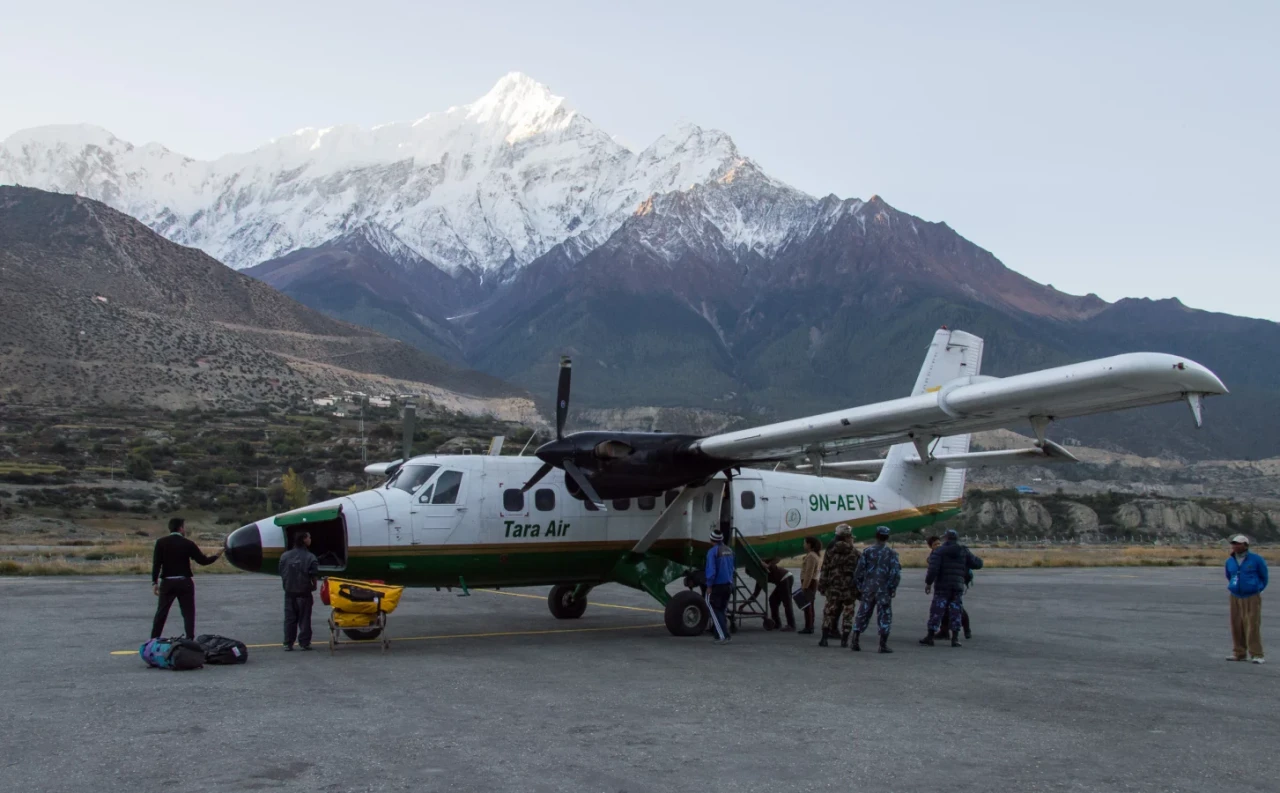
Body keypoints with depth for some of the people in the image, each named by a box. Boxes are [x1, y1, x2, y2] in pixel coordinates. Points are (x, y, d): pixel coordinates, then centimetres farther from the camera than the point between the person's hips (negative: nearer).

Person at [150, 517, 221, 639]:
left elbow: (156, 563, -7)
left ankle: (153, 640, 13)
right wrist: (216, 556, 18)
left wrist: (154, 582, -6)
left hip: (167, 582, 2)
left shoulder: (161, 542, 0)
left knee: (161, 613, 11)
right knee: (188, 613, 6)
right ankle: (190, 640, 1)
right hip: (184, 582, -2)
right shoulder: (188, 544, -4)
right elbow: (203, 560, 1)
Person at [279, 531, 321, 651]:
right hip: (304, 593, -3)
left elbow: (282, 573, 3)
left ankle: (288, 644, 12)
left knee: (289, 619, 10)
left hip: (289, 593, 3)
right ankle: (304, 643, 7)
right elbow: (315, 575, -13)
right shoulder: (310, 557, -13)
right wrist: (313, 586, 6)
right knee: (304, 619, 6)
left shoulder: (285, 556, -1)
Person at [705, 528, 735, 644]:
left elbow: (711, 570, -19)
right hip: (728, 585, 7)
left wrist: (709, 586, -11)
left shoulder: (712, 551, -15)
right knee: (721, 610, 17)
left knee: (715, 611, 1)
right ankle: (719, 635, 16)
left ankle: (723, 636, -7)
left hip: (717, 586, -7)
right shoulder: (729, 550, 8)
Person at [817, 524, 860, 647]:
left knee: (829, 613, 9)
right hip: (849, 589, -1)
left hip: (833, 588, 1)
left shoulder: (830, 551, 2)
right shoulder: (855, 553, -1)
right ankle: (844, 640, 6)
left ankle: (824, 638, 4)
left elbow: (825, 570, 1)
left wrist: (822, 586, 6)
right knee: (847, 614, 7)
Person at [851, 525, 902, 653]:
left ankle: (855, 641, 7)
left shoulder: (867, 552, 2)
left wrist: (859, 585, 12)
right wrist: (893, 588, -1)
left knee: (863, 614, 10)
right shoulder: (891, 553, -4)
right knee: (884, 616, 3)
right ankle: (883, 645, 1)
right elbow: (895, 572, -9)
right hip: (884, 589, -2)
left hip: (868, 588, 3)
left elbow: (859, 570, 2)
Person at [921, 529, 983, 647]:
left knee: (937, 612, 1)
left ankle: (930, 637, 2)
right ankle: (955, 638, 5)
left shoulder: (939, 551, -4)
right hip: (958, 587, 3)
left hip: (942, 586, -3)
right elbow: (978, 564, 9)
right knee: (956, 613, 7)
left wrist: (928, 583, -6)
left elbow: (933, 569, -14)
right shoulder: (964, 551, 6)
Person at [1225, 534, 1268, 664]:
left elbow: (1264, 577, 8)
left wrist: (1257, 588, 12)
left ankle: (1256, 655, -6)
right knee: (1236, 625, 4)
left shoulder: (1256, 559, -6)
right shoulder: (1229, 561, 7)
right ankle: (1239, 653, 12)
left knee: (1253, 626, -9)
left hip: (1252, 598, -5)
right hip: (1235, 598, 5)